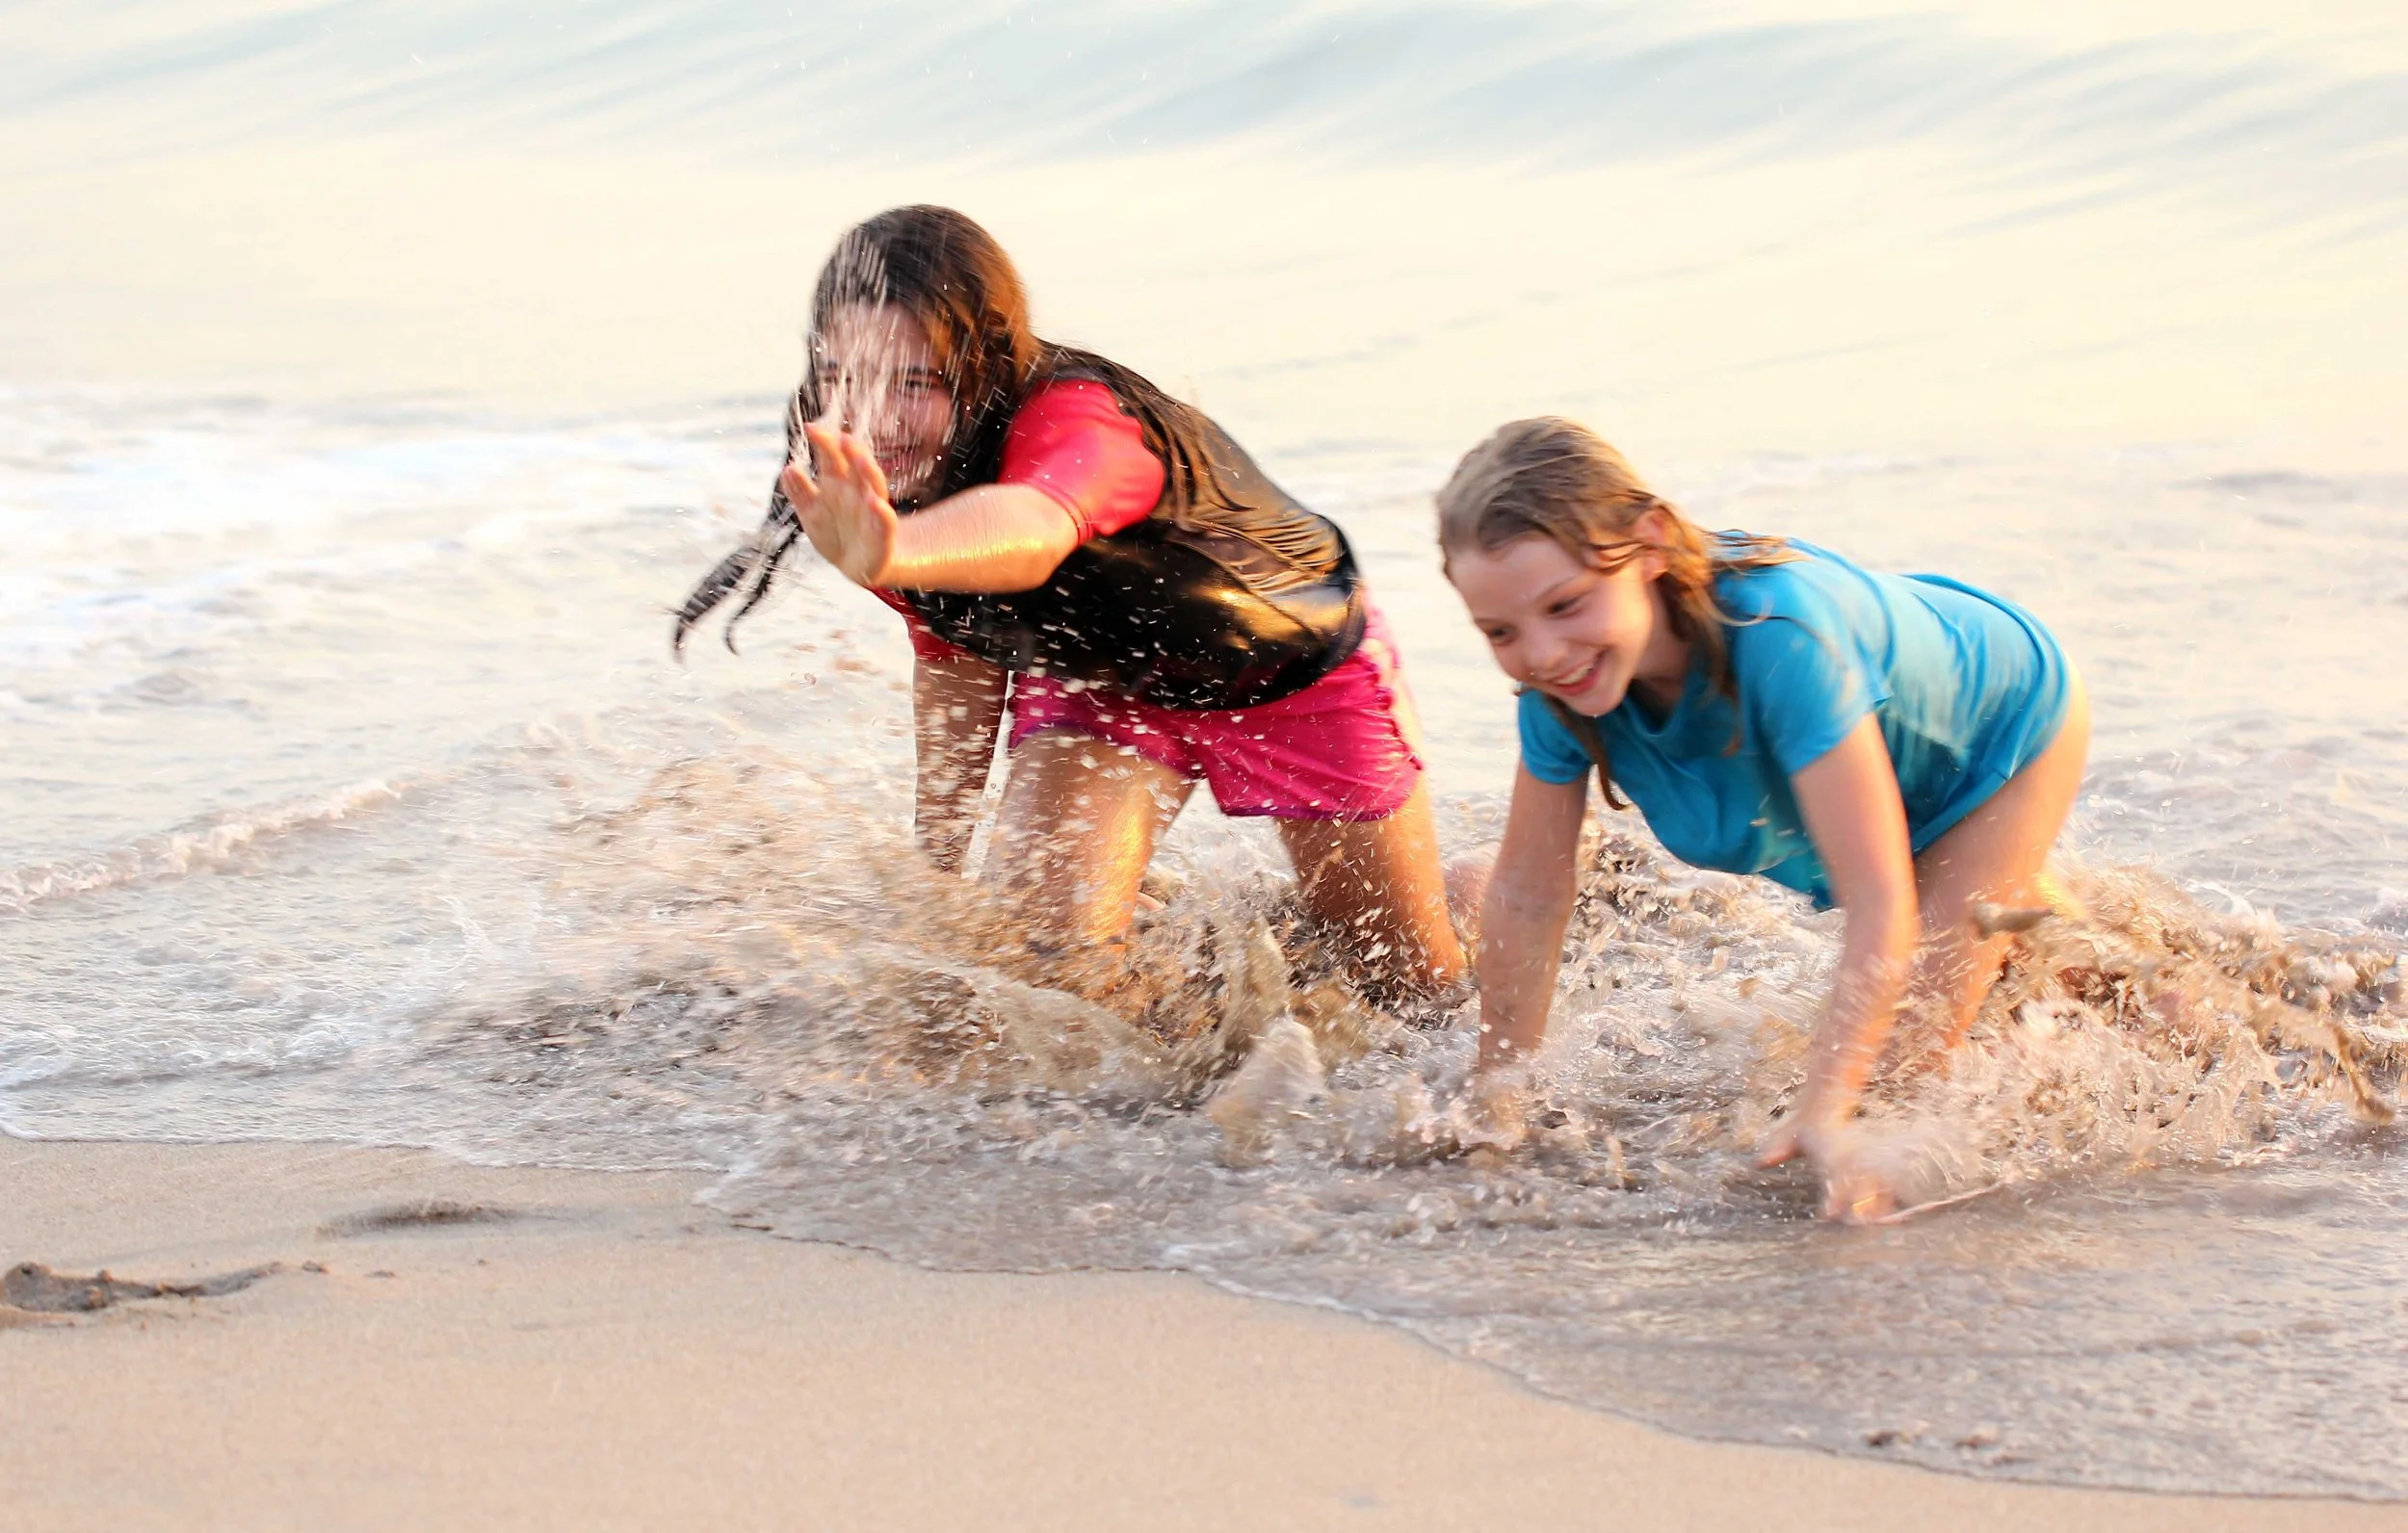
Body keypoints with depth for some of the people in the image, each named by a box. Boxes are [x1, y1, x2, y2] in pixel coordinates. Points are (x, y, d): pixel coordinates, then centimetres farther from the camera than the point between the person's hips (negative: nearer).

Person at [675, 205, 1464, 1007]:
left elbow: (1029, 530, -68)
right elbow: (956, 657, -4)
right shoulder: (905, 485, -21)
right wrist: (934, 865, -1)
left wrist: (892, 555, -90)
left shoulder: (1076, 418, -43)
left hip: (1296, 664, -4)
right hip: (1095, 678, 4)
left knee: (1413, 984, 11)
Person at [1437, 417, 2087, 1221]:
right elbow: (1526, 893, -17)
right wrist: (1498, 1091, -12)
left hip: (2003, 725, -6)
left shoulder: (1778, 634, -48)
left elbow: (1878, 901, -48)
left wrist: (1823, 1110, -54)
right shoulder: (1560, 685, -30)